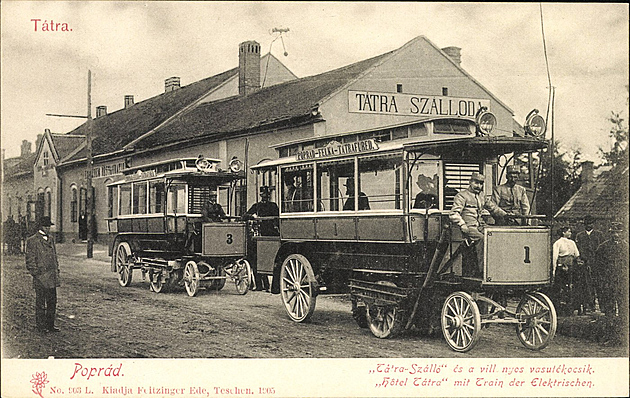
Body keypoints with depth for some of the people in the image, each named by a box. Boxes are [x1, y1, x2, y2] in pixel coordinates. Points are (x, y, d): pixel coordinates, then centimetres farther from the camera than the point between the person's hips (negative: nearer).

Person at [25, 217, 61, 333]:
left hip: (52, 277, 6)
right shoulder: (32, 241, -6)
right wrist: (36, 274, -13)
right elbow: (30, 260, -8)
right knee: (40, 303, 1)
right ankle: (41, 326, 9)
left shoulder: (51, 239, 15)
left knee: (52, 301, 8)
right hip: (40, 277, -6)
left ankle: (50, 324, 17)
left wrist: (56, 272, 15)